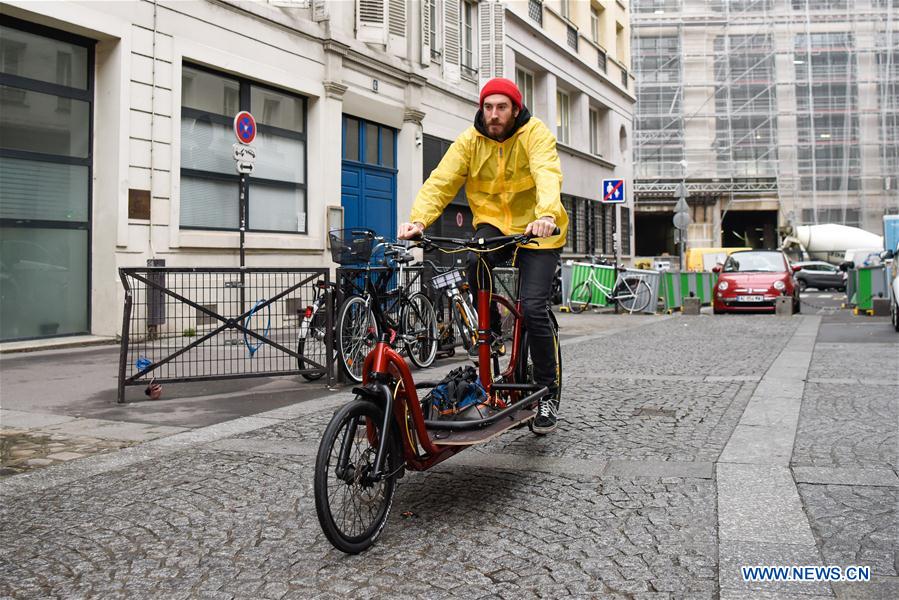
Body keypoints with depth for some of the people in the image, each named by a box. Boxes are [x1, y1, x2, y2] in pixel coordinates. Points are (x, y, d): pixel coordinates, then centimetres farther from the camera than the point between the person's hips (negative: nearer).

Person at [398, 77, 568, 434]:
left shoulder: (535, 134, -13)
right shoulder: (470, 140, -3)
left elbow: (548, 175, -31)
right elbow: (441, 181, -15)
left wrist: (547, 215, -52)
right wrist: (418, 219, -33)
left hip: (537, 231, -3)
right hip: (493, 224, 3)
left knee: (533, 308, -16)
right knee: (476, 261, -32)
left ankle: (548, 391, 3)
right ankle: (491, 334, -6)